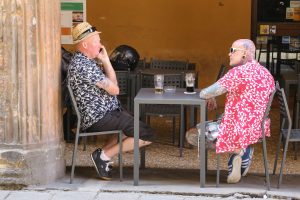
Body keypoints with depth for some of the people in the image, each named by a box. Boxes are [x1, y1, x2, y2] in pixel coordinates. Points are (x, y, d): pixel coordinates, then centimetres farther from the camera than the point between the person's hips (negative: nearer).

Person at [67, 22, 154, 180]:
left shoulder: (82, 60, 12)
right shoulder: (85, 66, -22)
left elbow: (111, 83, 18)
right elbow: (114, 89, -18)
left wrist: (105, 60, 4)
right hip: (99, 118, -11)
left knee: (135, 124, 31)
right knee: (147, 136, -12)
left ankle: (104, 152, 16)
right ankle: (104, 156, -5)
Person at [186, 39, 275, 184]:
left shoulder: (238, 72, -19)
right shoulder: (267, 74, 5)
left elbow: (204, 94, -18)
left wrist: (211, 98, 6)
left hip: (239, 132, -8)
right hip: (259, 130, 8)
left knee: (191, 135, 11)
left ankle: (237, 150, 1)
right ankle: (244, 150, 16)